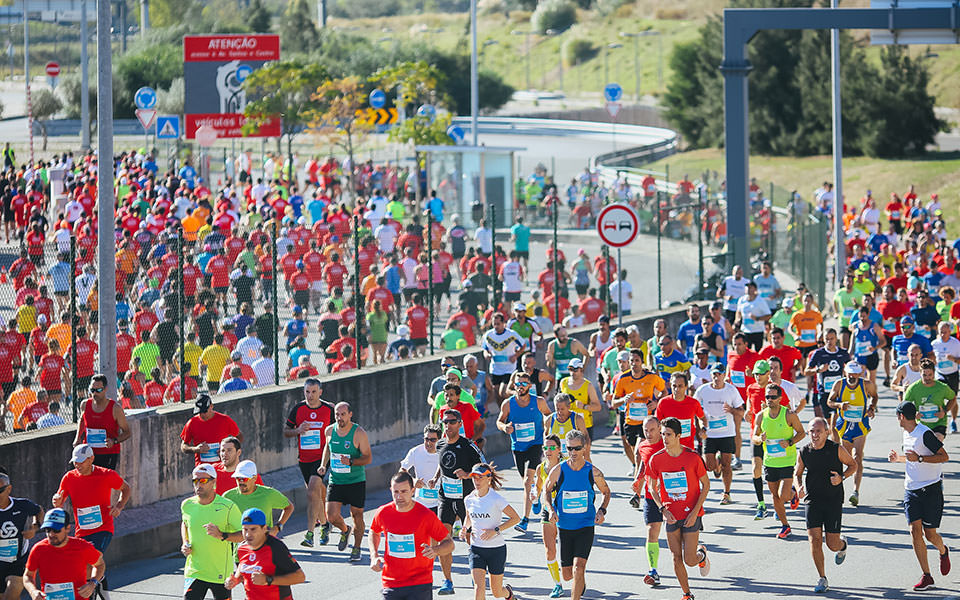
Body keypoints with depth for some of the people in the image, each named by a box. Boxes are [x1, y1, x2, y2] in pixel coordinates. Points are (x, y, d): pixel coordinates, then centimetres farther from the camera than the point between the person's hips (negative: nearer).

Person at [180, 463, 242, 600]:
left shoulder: (227, 507, -11)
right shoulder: (187, 505, 2)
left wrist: (222, 535, -26)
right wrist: (185, 544, 7)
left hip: (221, 573, -2)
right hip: (195, 572, 2)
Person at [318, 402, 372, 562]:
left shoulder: (359, 433, -13)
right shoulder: (330, 430, 0)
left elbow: (368, 458, -12)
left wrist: (351, 461, -28)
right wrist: (324, 465, 7)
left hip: (356, 482, -3)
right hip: (335, 481, 3)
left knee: (357, 515, 4)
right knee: (332, 517, -6)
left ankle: (356, 548, 22)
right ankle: (345, 530, 28)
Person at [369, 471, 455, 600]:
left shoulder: (426, 515, -11)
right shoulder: (383, 513, -2)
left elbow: (449, 544, -4)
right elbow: (374, 532, 21)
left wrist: (435, 550, -26)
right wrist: (374, 556, 4)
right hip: (391, 584, 3)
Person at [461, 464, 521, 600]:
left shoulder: (496, 499, -14)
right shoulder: (469, 500, 1)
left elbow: (516, 518, -12)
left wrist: (495, 530, -20)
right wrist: (464, 529, 1)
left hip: (496, 548, -3)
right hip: (476, 549, 3)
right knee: (479, 586, -16)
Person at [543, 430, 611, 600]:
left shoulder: (593, 472, -7)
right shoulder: (558, 471, -7)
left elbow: (606, 492, 10)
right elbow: (547, 490, 10)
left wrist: (601, 510, -8)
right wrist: (551, 509, -8)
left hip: (586, 526, -2)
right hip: (564, 527, 2)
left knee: (578, 568, -19)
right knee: (567, 575, 9)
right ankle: (582, 581, 45)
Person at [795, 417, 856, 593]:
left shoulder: (836, 449, -8)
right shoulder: (804, 453, -1)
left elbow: (853, 465, 6)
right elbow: (797, 472, 15)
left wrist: (841, 477, -13)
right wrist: (799, 487, -6)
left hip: (833, 500, -2)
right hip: (812, 499, 2)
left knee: (833, 544, -1)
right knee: (814, 539, -10)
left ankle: (842, 545, 39)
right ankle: (822, 580, 2)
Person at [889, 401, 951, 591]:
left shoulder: (925, 434, -15)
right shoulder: (907, 434, 12)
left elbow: (944, 456, -18)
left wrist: (919, 458, -24)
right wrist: (899, 458, 17)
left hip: (931, 490, -7)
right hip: (912, 490, 7)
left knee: (929, 534, -1)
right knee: (915, 531, -6)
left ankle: (943, 551, 35)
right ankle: (926, 576, -4)